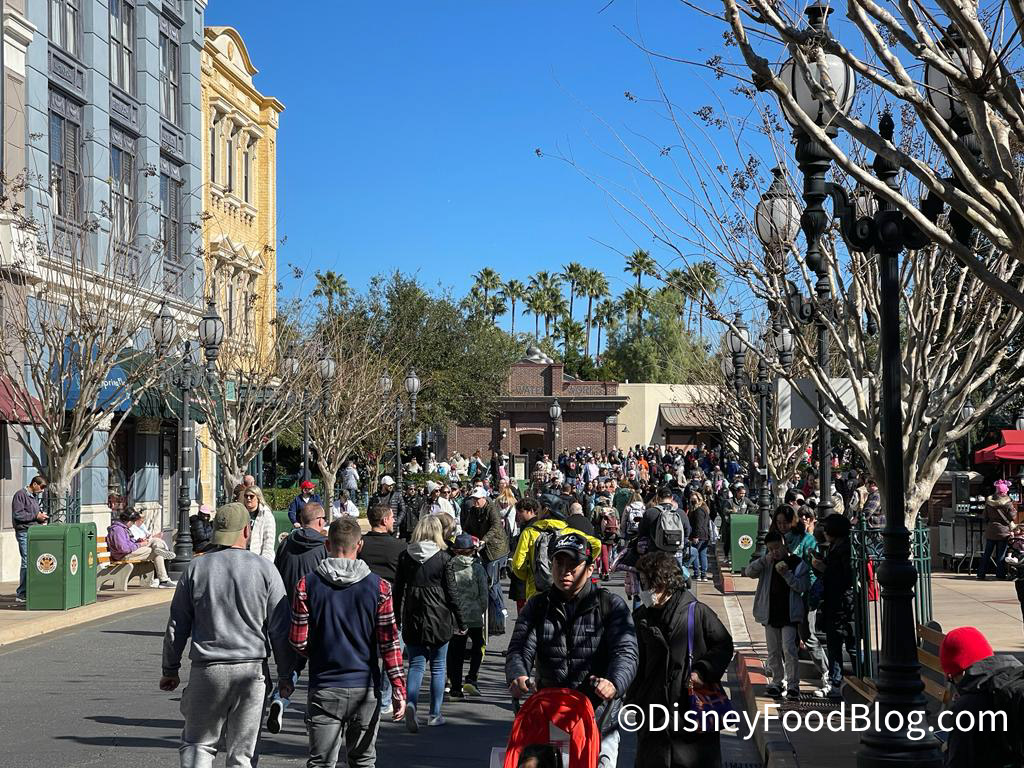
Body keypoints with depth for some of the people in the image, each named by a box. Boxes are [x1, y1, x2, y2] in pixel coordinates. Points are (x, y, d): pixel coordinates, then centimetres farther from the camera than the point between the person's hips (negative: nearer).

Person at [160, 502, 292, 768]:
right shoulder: (265, 569, -2)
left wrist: (170, 670, 17)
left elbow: (177, 627, 6)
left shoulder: (196, 567, 1)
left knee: (196, 744, 13)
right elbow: (280, 629, 0)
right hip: (252, 669, 0)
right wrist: (285, 675, 9)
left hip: (207, 670, 1)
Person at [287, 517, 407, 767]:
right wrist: (398, 689, 1)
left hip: (324, 689, -1)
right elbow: (389, 643, -5)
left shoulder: (307, 585, -5)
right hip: (366, 689, 1)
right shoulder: (379, 587, -4)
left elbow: (298, 641, -4)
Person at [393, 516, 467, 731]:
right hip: (439, 618, -2)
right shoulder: (443, 557, -8)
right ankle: (435, 714, 15)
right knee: (438, 666, 10)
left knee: (415, 664, 8)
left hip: (412, 619, 2)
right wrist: (461, 622, 4)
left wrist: (397, 620, 14)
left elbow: (398, 590, 4)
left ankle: (411, 703, -16)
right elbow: (451, 593, -5)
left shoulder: (405, 556, -1)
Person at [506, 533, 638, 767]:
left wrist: (614, 683, -35)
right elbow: (520, 649, -2)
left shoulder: (612, 605, 0)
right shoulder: (537, 606, 9)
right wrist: (517, 676, -26)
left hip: (598, 718, -2)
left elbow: (625, 652, -13)